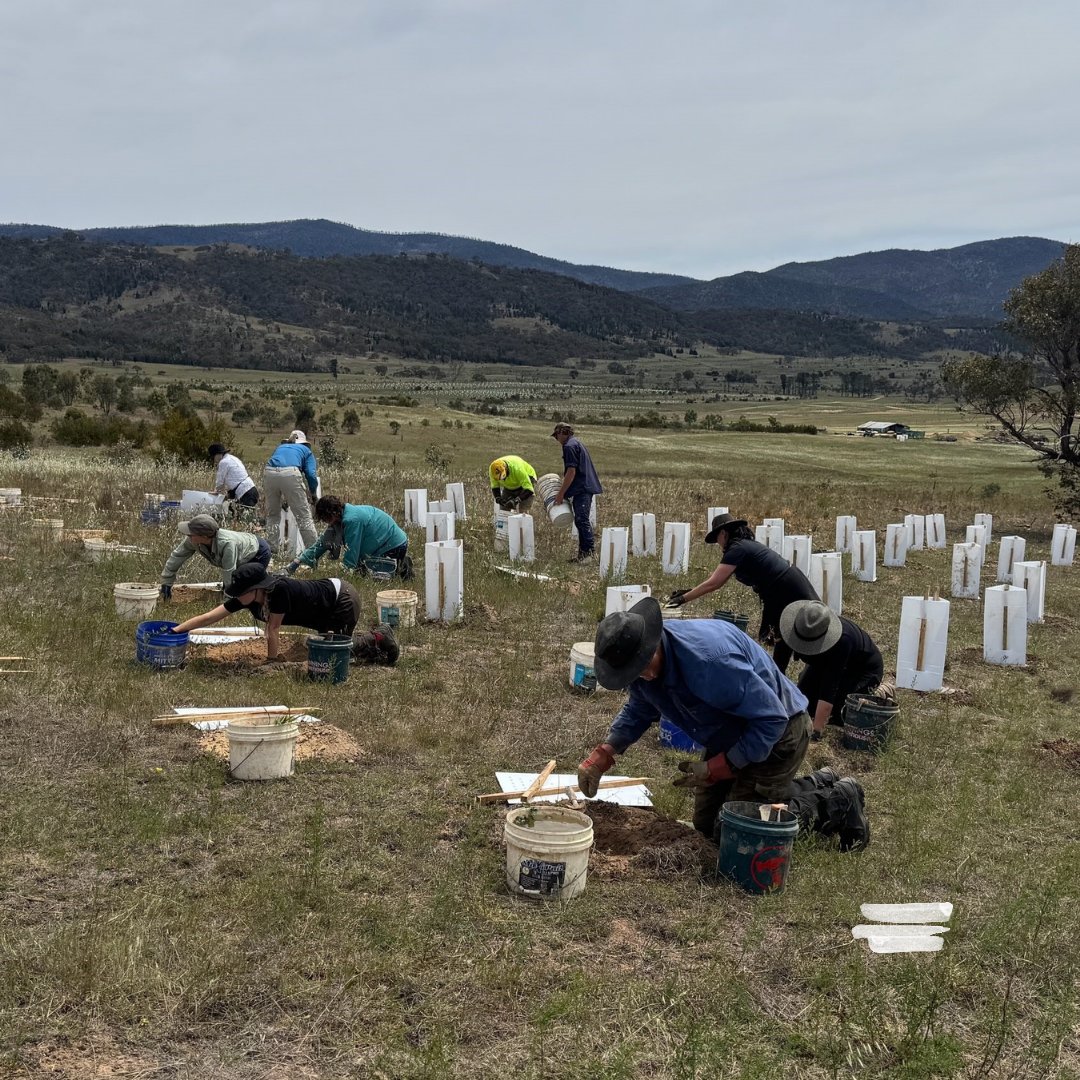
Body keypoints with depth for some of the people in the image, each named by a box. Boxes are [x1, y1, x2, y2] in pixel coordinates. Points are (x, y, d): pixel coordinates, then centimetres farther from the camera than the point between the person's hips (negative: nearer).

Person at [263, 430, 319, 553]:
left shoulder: (280, 447, 37)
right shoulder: (306, 450, 26)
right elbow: (311, 474, 10)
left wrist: (283, 498, 38)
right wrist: (313, 494, 25)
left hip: (269, 473, 3)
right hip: (290, 474, -3)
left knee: (272, 514, 20)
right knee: (303, 516, 3)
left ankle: (271, 549, 17)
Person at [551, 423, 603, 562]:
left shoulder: (569, 446, -11)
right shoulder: (576, 444, 21)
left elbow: (571, 472, -17)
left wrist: (561, 493, -13)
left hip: (582, 489, -10)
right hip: (585, 488, 10)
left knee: (582, 520, -13)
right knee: (581, 521, 13)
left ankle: (588, 552, -16)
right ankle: (582, 553, 17)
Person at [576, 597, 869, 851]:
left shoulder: (708, 660, -40)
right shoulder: (641, 659, -13)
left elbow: (772, 719, -32)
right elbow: (638, 710, 6)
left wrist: (716, 768, -27)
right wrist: (602, 755, -9)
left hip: (776, 736, -9)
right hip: (732, 737, 9)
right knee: (707, 824, 17)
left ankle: (836, 803, 7)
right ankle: (816, 787, 27)